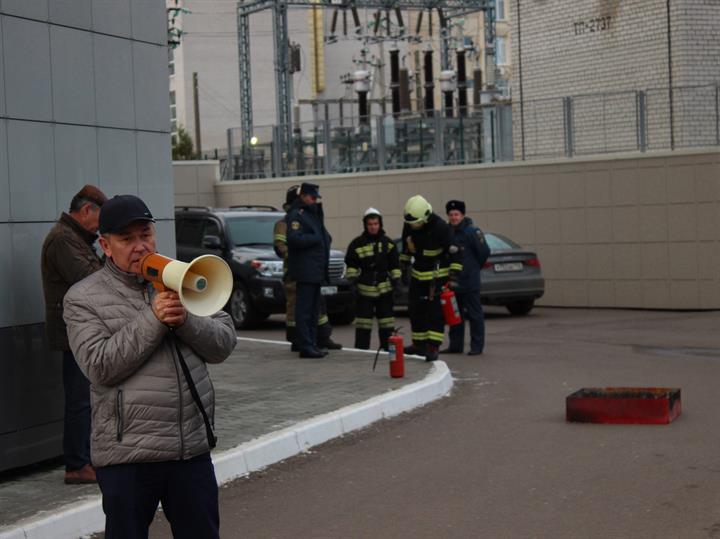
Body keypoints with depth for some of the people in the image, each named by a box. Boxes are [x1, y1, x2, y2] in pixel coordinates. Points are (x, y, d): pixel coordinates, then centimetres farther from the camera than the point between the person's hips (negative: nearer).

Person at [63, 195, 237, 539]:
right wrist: (153, 320, -19)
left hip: (193, 447, 4)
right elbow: (100, 366, -14)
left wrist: (186, 320, -14)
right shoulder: (83, 299, -1)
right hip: (128, 456, -3)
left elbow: (224, 343, 5)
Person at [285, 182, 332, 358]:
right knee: (304, 309, -8)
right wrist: (316, 239, -14)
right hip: (305, 270, -10)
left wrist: (325, 239, 7)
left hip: (316, 270, 10)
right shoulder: (296, 215, -10)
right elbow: (294, 239, -23)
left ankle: (311, 345, 19)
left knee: (313, 310, 13)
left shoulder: (313, 213, 21)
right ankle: (305, 347, -8)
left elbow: (321, 235, 27)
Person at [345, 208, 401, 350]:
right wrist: (352, 276, -6)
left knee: (386, 317, 6)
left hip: (384, 287, 2)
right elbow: (351, 263, 4)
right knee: (363, 319, -1)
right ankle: (361, 347, 4)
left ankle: (387, 346, 14)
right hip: (364, 289, -2)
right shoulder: (357, 243, -1)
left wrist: (395, 278, 2)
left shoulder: (387, 243, 7)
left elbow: (395, 264, 11)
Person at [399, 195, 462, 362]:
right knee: (415, 310, 11)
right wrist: (403, 267, 15)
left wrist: (454, 274, -20)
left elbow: (453, 252, -18)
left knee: (436, 312, -11)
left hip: (438, 275, -7)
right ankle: (419, 344, 23)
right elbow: (406, 248, 13)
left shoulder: (440, 227, -23)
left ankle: (433, 347, -13)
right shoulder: (408, 226, -5)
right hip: (418, 274, 7)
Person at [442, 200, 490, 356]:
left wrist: (474, 268, 4)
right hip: (452, 281, 7)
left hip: (469, 281, -7)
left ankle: (477, 346, 5)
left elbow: (484, 252, -9)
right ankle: (455, 345, 21)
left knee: (474, 314, 0)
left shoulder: (472, 231, -12)